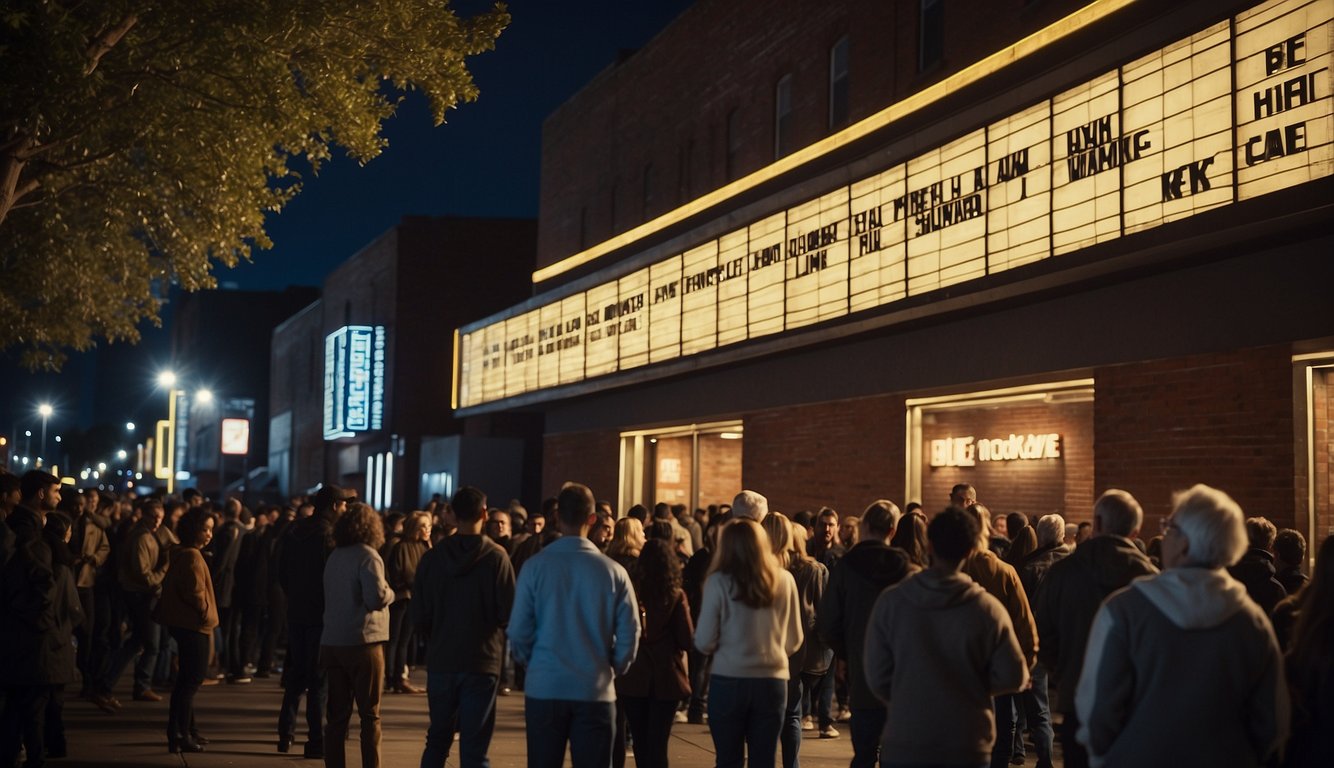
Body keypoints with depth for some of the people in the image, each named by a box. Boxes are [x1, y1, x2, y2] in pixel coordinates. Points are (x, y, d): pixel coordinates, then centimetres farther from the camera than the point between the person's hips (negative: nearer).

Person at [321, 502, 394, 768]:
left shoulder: (334, 556, 10)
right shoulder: (367, 556, -12)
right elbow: (378, 598, -21)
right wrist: (390, 593, 0)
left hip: (332, 642, 6)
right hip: (363, 642, -6)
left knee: (337, 714, 10)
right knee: (370, 714, 3)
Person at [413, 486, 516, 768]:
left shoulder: (432, 557, -2)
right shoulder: (496, 557, -10)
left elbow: (419, 614, -1)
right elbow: (508, 612, -11)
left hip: (440, 660, 3)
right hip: (482, 661, -3)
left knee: (437, 739, 16)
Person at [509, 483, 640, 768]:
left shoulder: (535, 566, -8)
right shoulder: (613, 571, -6)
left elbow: (518, 630, -5)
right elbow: (629, 634, -3)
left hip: (544, 687, 0)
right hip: (595, 690, 0)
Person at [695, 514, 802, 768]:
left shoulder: (719, 582, -9)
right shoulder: (784, 580, -1)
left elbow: (703, 641, -7)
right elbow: (794, 640, 7)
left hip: (728, 680, -2)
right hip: (772, 681, 2)